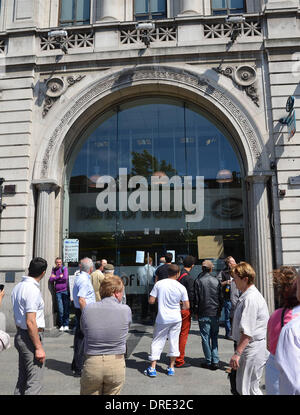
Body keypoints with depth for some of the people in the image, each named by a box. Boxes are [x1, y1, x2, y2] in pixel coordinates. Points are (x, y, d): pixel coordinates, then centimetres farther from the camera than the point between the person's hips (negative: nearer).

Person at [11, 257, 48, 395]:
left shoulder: (17, 287, 8)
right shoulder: (33, 290, -21)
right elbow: (30, 322, -23)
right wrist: (39, 347, -18)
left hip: (20, 335, 10)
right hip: (30, 338, -10)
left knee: (22, 379, 19)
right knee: (34, 383, -2)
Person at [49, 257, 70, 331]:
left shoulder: (64, 268, 4)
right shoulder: (54, 270, 13)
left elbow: (65, 278, -10)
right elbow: (51, 279, 1)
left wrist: (55, 277, -2)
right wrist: (60, 276, -5)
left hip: (65, 290, -2)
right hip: (58, 291, 2)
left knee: (66, 308, 0)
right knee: (60, 309, 0)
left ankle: (66, 325, 8)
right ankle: (61, 325, 12)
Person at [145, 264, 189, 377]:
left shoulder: (159, 284, -8)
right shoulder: (181, 287, -7)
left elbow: (151, 301, -7)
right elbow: (187, 306, -4)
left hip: (162, 319, 0)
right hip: (176, 319, 1)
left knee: (157, 342, 9)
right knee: (174, 342, 14)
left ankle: (152, 368, 9)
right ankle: (171, 368, 22)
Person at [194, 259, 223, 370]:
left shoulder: (198, 281, -8)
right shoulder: (216, 281, 0)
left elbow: (196, 298, -5)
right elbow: (221, 298, 6)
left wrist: (196, 312, 5)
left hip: (203, 314, -3)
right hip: (215, 314, 3)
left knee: (205, 338, 6)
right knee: (214, 337, 13)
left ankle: (208, 362, 12)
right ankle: (215, 361, 11)